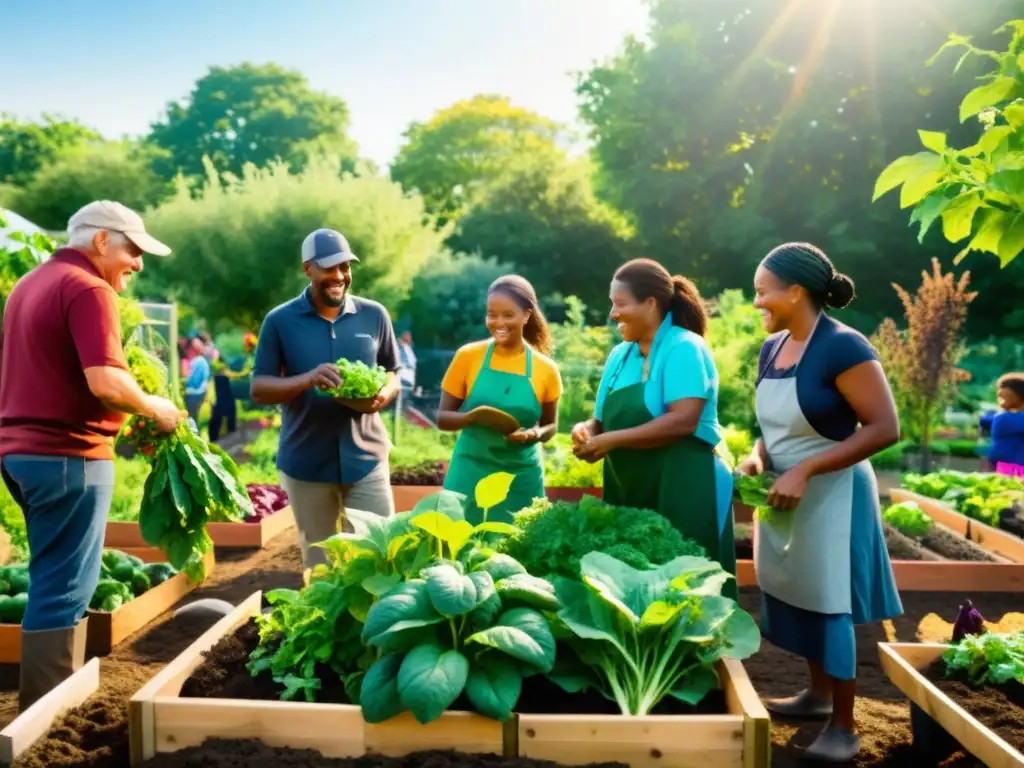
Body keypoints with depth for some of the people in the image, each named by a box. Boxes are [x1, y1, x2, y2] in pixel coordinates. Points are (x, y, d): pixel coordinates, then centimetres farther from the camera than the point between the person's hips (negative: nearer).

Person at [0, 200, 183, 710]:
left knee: (55, 580, 18)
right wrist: (155, 409, -7)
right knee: (64, 588, -1)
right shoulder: (87, 288, -14)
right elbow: (106, 382, -25)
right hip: (67, 456, -10)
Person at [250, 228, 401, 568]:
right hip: (306, 464, -1)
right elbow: (258, 389, -5)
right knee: (319, 565, 13)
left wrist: (383, 396, -14)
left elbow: (392, 374, 11)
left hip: (366, 459, 1)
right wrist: (306, 379, -24)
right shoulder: (280, 321, -3)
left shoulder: (374, 315, 2)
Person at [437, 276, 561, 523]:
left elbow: (549, 426, 10)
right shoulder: (468, 356, -2)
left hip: (521, 479, 1)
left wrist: (533, 434, -13)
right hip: (470, 475, -1)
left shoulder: (545, 368, 0)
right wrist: (473, 417, -19)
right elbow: (442, 418, 1)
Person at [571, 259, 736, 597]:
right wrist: (586, 430, -8)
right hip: (629, 491, 7)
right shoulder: (620, 355, 11)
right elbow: (604, 420, 15)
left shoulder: (684, 348, -10)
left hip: (683, 489, -7)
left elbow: (683, 421, -21)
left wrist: (612, 440, -20)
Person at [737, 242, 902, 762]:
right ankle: (819, 693, 35)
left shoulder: (842, 346, -19)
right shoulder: (772, 348, 4)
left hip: (831, 496, -7)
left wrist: (805, 470, -25)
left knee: (829, 604, 1)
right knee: (797, 596, 15)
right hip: (784, 494, 7)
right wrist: (757, 458, -5)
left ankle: (844, 727, 17)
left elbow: (885, 428, -22)